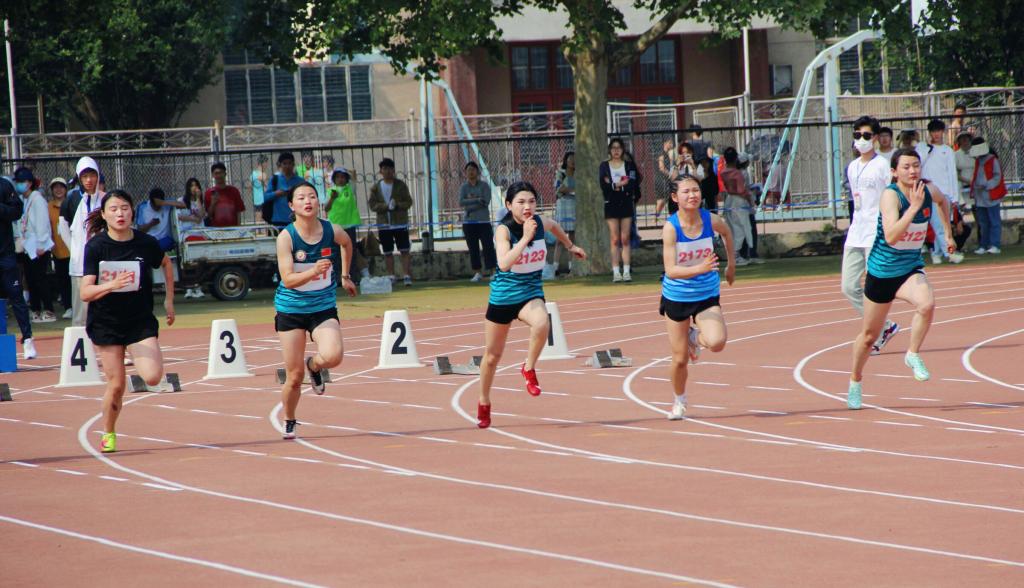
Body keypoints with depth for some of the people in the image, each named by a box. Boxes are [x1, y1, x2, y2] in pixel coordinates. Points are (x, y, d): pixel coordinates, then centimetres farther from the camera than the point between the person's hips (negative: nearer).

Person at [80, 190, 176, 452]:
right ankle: (108, 434, 23)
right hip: (106, 322, -1)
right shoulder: (96, 246, -12)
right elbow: (85, 292, -18)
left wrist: (169, 300, 15)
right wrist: (111, 285, -36)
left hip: (140, 320, 1)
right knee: (116, 385, -4)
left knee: (153, 377, -17)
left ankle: (139, 360, 20)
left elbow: (166, 263, 16)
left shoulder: (146, 243, -8)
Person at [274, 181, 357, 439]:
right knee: (294, 375, 0)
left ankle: (314, 365, 12)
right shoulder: (286, 237, -16)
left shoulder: (333, 231, -8)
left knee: (333, 355, -26)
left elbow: (347, 243, 18)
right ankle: (289, 422, 27)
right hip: (291, 309, -2)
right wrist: (313, 272, -39)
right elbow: (288, 279, -23)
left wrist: (344, 276, 21)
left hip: (324, 308, 2)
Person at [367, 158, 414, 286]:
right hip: (384, 225, 2)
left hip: (400, 223, -2)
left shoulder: (401, 185, 0)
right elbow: (373, 205, -3)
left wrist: (397, 205, -20)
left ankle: (407, 276, -5)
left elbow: (408, 202, -2)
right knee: (387, 252, 7)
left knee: (404, 251, -5)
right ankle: (391, 276, 14)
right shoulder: (376, 187, 4)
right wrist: (386, 206, -18)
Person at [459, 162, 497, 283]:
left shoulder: (484, 186, 2)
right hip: (469, 222, 3)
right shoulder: (464, 187, 8)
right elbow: (461, 202, -8)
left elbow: (486, 202, -11)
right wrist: (477, 200, -16)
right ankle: (477, 273, 9)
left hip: (483, 221, -3)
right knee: (473, 249, 3)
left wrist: (470, 206, -12)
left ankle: (494, 272, -10)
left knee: (488, 246, -9)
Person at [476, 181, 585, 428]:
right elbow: (504, 263, -38)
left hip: (532, 294, 2)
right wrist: (525, 238, -40)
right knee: (492, 355, 11)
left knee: (541, 323, -34)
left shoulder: (540, 223, -8)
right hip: (503, 296, -2)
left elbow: (554, 225, 19)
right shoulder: (504, 230, -21)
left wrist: (570, 245, 28)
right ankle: (484, 403, 35)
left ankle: (529, 369, -8)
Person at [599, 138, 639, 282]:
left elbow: (632, 184, -6)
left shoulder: (629, 166, 8)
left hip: (626, 205, 1)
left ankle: (626, 271, -2)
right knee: (615, 240, -3)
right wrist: (622, 184, -12)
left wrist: (614, 185, -13)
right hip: (611, 205, -1)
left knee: (625, 239, -2)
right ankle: (616, 272, -3)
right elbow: (603, 185, -8)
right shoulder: (604, 166, 6)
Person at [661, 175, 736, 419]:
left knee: (717, 342, -23)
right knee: (680, 358, 5)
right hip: (676, 296, -2)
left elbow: (727, 232, 14)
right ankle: (679, 402, 34)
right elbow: (671, 270, -27)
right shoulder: (671, 227, -21)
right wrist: (700, 269, -42)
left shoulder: (710, 220, -12)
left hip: (707, 296, 2)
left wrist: (731, 264, 20)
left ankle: (696, 336, 14)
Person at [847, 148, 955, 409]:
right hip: (882, 271, -3)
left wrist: (948, 231, 20)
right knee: (869, 335, 12)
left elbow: (943, 200, 22)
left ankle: (913, 356, -6)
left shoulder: (929, 190, -6)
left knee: (927, 304, -30)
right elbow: (891, 236, -38)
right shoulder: (891, 195, -23)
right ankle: (855, 380, 37)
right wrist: (914, 207, -41)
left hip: (911, 268, 3)